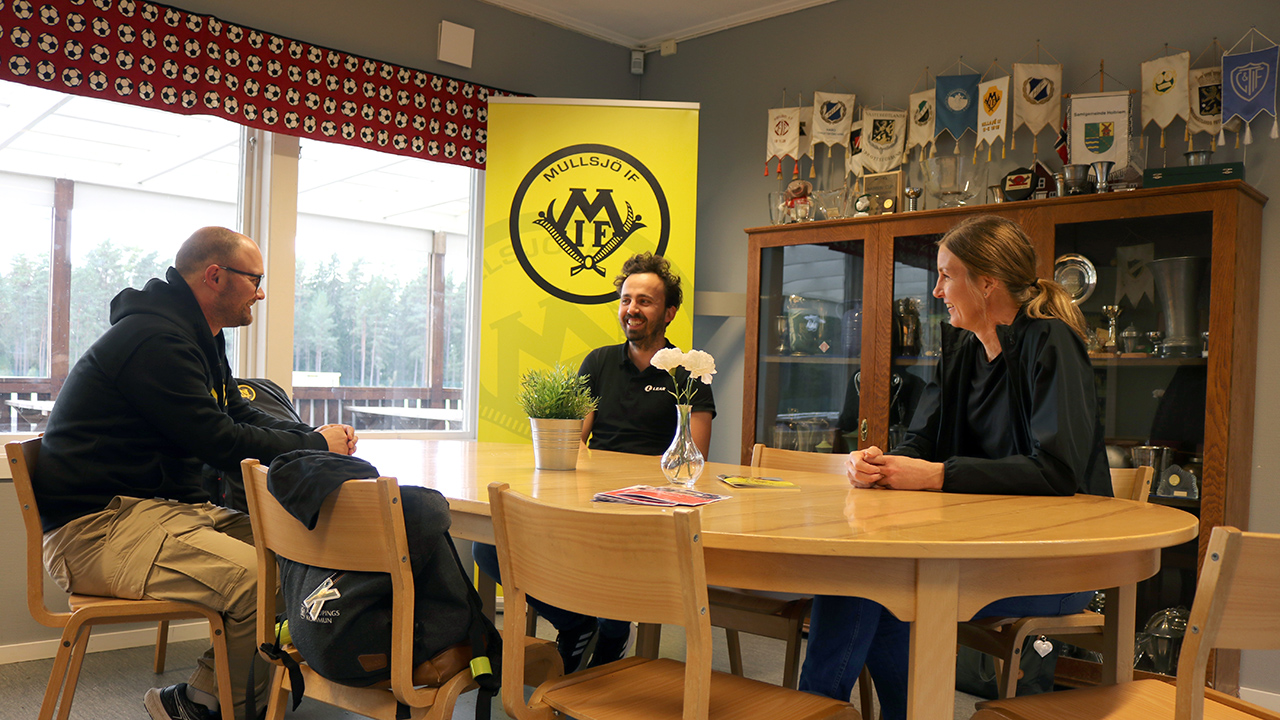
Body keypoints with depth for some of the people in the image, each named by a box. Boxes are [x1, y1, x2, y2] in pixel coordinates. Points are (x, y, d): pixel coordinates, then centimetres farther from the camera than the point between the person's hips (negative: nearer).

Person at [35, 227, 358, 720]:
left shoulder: (197, 337, 17)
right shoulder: (156, 340, -18)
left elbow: (239, 416, 20)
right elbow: (220, 443, -22)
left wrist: (314, 435, 2)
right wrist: (315, 445, -9)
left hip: (169, 507, 11)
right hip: (100, 526, -11)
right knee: (265, 583, -27)